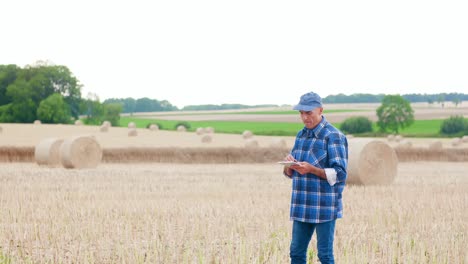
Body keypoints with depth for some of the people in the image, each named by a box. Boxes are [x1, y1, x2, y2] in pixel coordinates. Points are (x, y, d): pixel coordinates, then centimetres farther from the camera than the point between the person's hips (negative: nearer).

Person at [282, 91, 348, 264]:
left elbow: (339, 174, -14)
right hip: (301, 206, 7)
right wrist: (289, 165, -7)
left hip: (324, 207, -7)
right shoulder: (301, 135, 14)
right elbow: (289, 173, 17)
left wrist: (311, 169, -24)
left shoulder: (333, 136, -9)